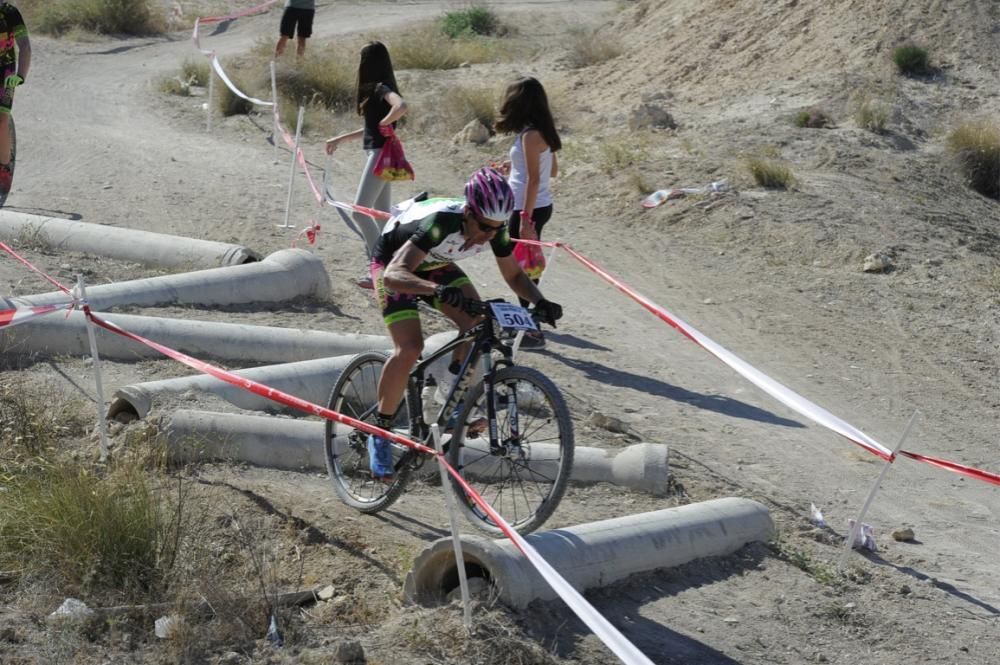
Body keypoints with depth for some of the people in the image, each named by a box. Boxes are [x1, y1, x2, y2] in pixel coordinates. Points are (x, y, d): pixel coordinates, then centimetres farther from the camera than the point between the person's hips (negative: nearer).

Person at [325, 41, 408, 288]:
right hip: (380, 153, 10)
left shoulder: (380, 88, -13)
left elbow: (401, 106, -35)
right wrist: (341, 138, 28)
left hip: (381, 154, -10)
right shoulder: (375, 90, 14)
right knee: (382, 215, 12)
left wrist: (384, 122, -18)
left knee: (360, 211, -11)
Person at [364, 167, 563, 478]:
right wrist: (438, 289, -67)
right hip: (392, 262, -6)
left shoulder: (496, 229, -24)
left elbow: (514, 275, -6)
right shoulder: (441, 222, -41)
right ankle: (379, 432, -7)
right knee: (409, 348, -23)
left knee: (479, 324, -18)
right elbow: (393, 274, -50)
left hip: (435, 265, 6)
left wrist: (539, 302, -26)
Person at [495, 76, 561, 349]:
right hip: (540, 206, 10)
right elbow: (552, 169, 15)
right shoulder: (542, 131, 8)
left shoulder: (530, 135, -18)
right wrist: (516, 166, 17)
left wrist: (525, 218, -21)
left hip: (529, 208, -10)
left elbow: (533, 180, -21)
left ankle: (533, 332, -2)